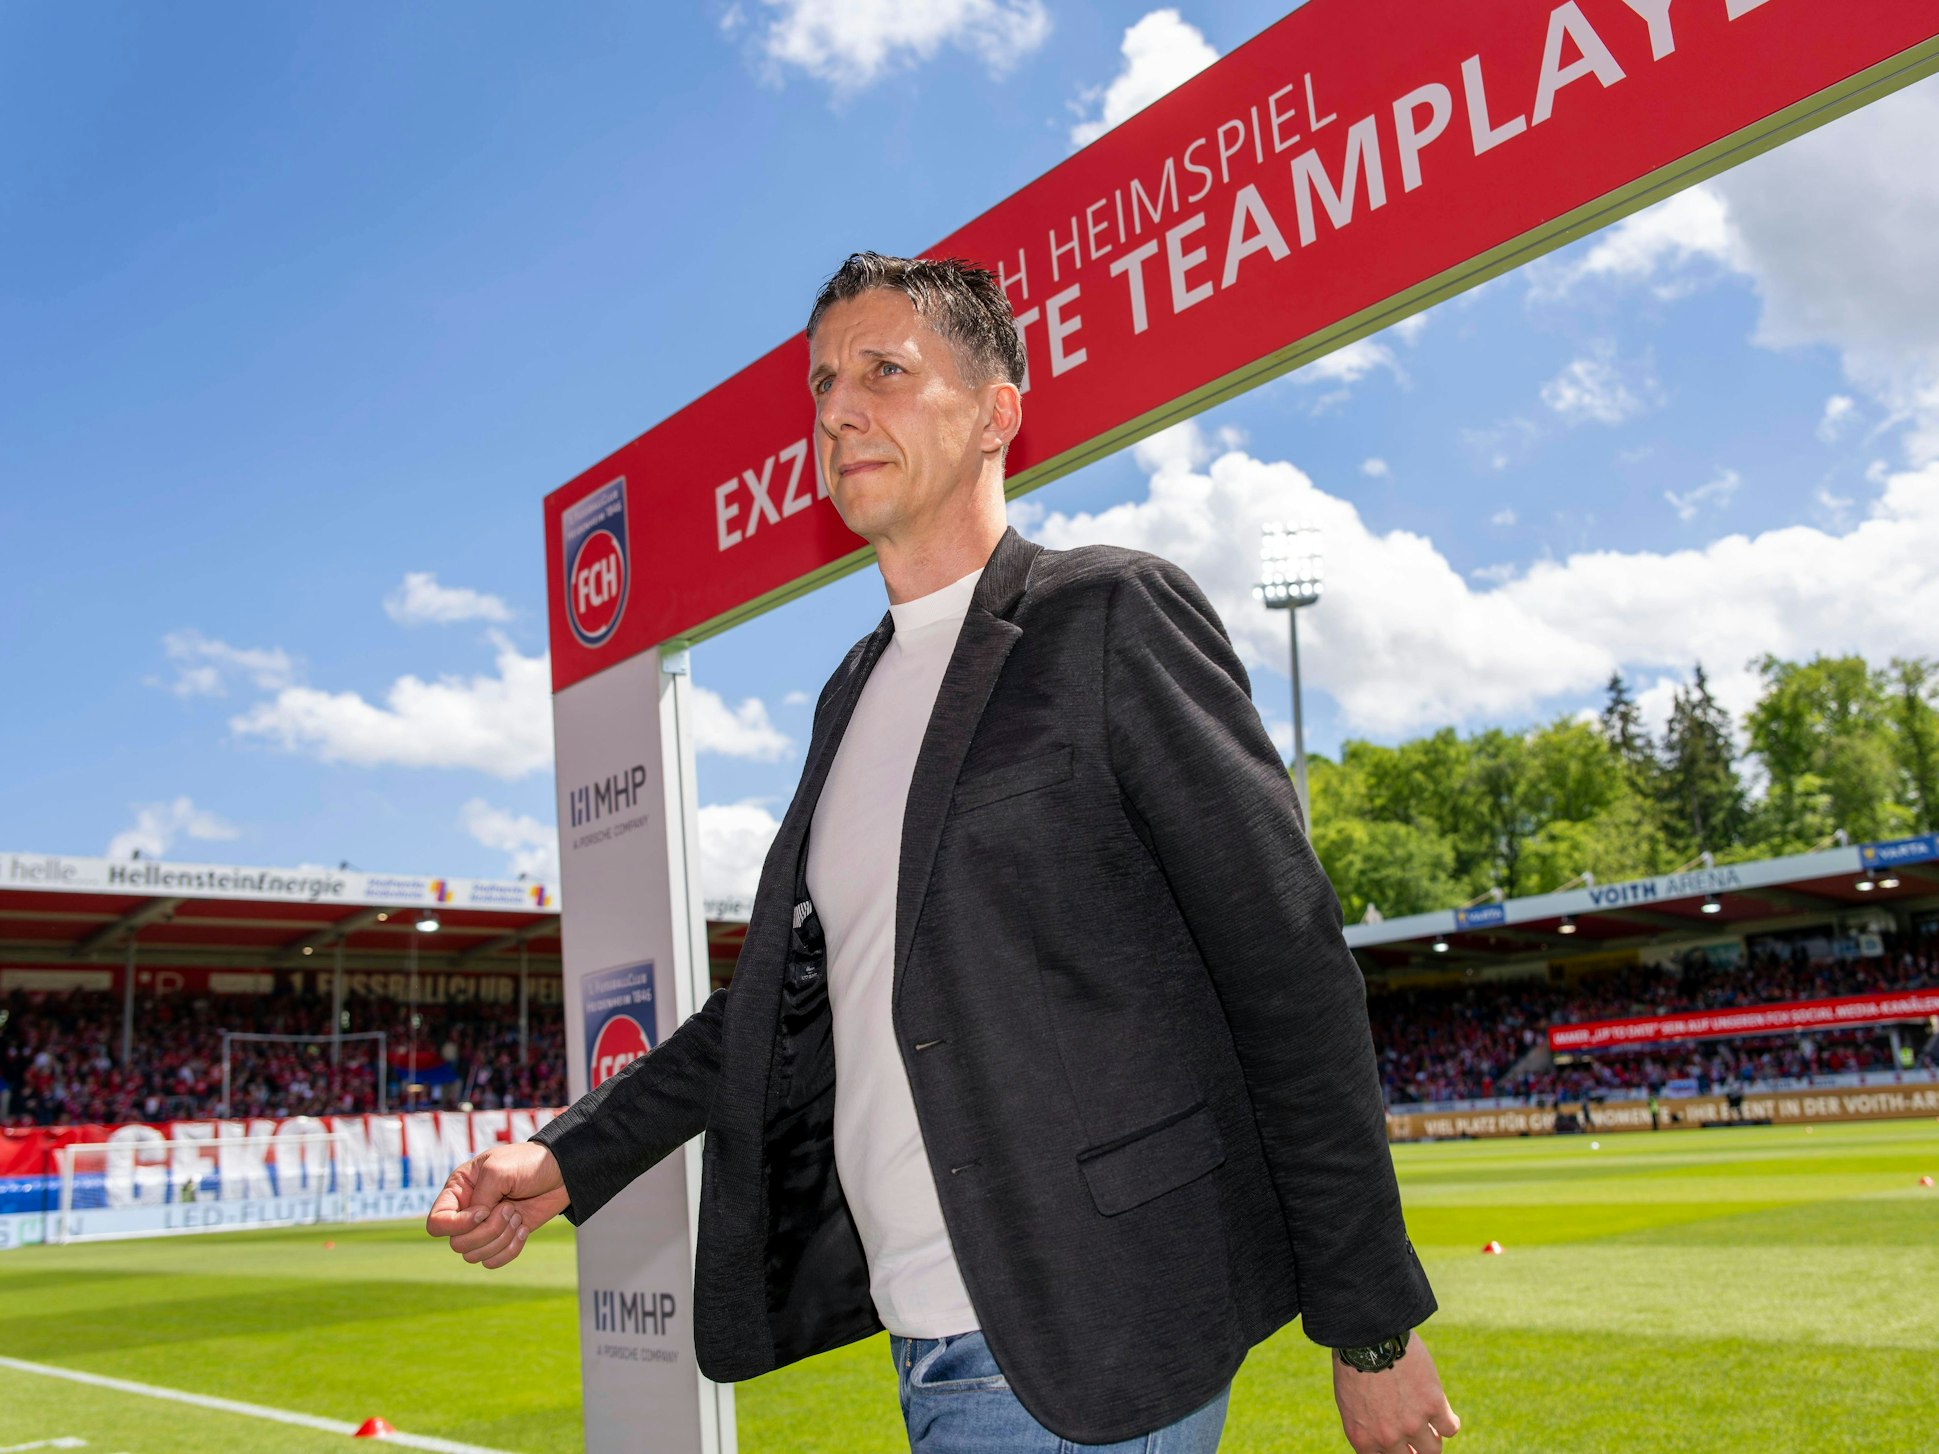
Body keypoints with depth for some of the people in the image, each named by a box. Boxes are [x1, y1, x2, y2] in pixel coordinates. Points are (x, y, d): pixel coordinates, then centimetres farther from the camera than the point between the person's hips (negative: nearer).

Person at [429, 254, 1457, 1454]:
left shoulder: (1114, 615, -8)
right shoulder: (856, 695, 15)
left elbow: (1293, 973, -10)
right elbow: (790, 992, 19)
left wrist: (1371, 1325, -10)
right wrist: (572, 1159, 11)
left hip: (1089, 1353, -7)